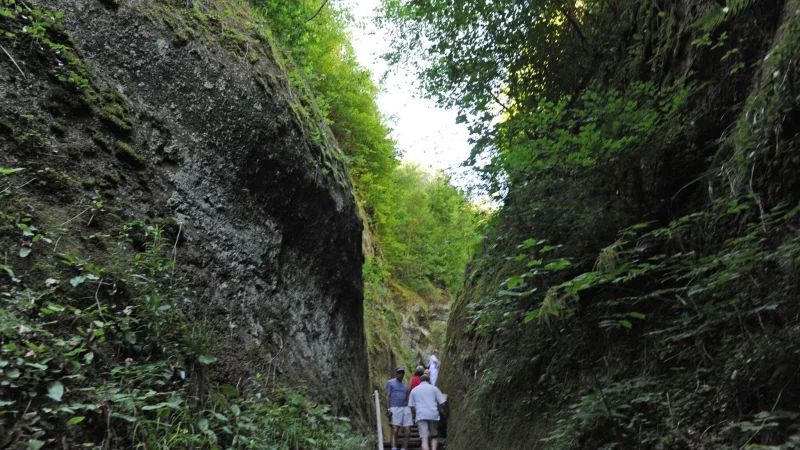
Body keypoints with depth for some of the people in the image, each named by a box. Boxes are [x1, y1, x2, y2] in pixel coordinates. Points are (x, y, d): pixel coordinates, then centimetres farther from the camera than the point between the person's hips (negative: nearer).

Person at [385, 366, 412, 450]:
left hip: (406, 409, 5)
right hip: (395, 408, -5)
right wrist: (388, 409, -13)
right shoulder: (390, 383, 9)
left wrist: (412, 411, 13)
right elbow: (387, 396, 0)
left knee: (407, 432, -3)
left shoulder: (405, 386, 25)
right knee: (395, 431, -14)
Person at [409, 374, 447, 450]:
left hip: (421, 415, 0)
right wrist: (445, 397, 28)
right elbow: (442, 402, 7)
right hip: (433, 415, 0)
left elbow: (412, 406, 11)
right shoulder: (433, 388, 11)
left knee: (424, 439, -6)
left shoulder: (414, 390, 15)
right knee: (434, 436, 18)